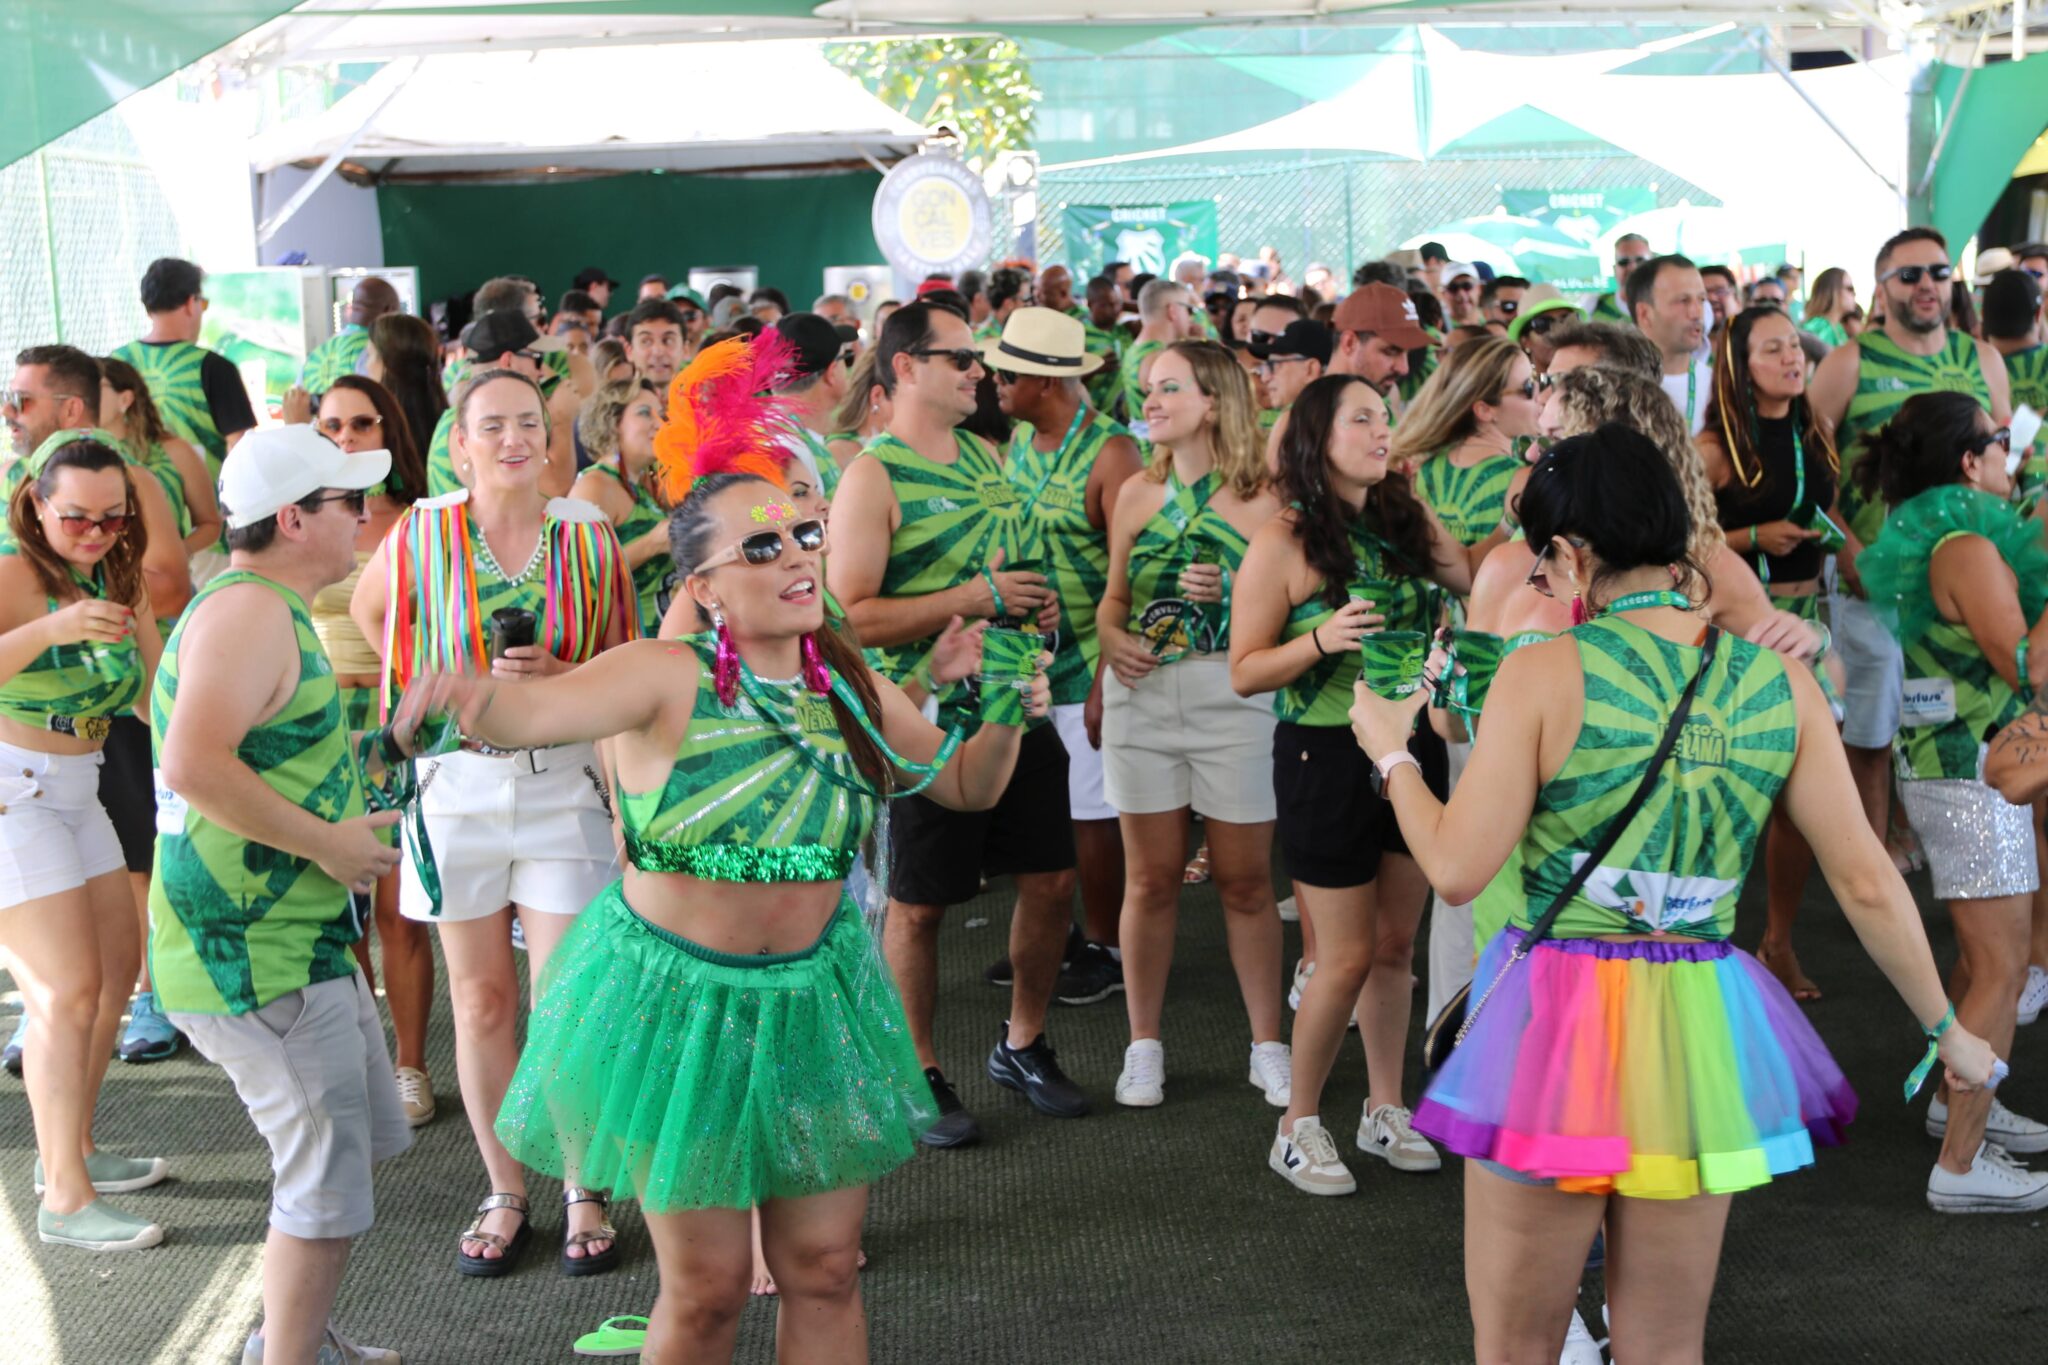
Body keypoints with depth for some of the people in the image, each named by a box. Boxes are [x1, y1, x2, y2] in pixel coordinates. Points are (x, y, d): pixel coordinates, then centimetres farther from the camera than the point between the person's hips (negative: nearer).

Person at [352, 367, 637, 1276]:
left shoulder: (588, 536, -1)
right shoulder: (422, 534, 0)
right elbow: (370, 611, 19)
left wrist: (560, 676, -13)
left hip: (565, 781, -1)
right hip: (458, 781, 1)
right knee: (481, 998, 8)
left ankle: (584, 1193, 15)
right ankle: (505, 1194, 23)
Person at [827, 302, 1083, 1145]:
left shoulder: (985, 456, 12)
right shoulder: (872, 476, -11)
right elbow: (848, 617, -20)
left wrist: (1038, 603, 3)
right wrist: (973, 599, -21)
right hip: (931, 721, -7)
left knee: (1052, 880, 10)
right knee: (919, 903, 4)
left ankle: (1023, 1045, 29)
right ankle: (918, 1074, 20)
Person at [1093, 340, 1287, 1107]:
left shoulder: (1260, 496, -3)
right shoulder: (1138, 492, 10)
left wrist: (1233, 590, -20)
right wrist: (1112, 638, -3)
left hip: (1233, 692, -3)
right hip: (1142, 694, 3)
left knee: (1245, 879, 4)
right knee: (1150, 878, 8)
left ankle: (1267, 1046, 17)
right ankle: (1143, 1046, 20)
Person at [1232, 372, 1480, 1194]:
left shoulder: (1407, 524, 5)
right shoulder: (1285, 543, -11)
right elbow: (1244, 673, -10)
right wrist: (1322, 639, -24)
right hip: (1327, 756, -5)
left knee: (1395, 944, 13)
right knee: (1347, 956, 0)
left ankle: (1385, 1110, 29)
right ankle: (1298, 1127, 17)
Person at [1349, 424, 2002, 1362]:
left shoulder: (1545, 673, -11)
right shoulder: (1779, 681, 0)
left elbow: (1458, 866, -11)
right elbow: (1866, 882, 2)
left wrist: (1391, 754, 6)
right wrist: (1945, 1028, 14)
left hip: (1556, 1027, -4)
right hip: (1705, 1030, 4)